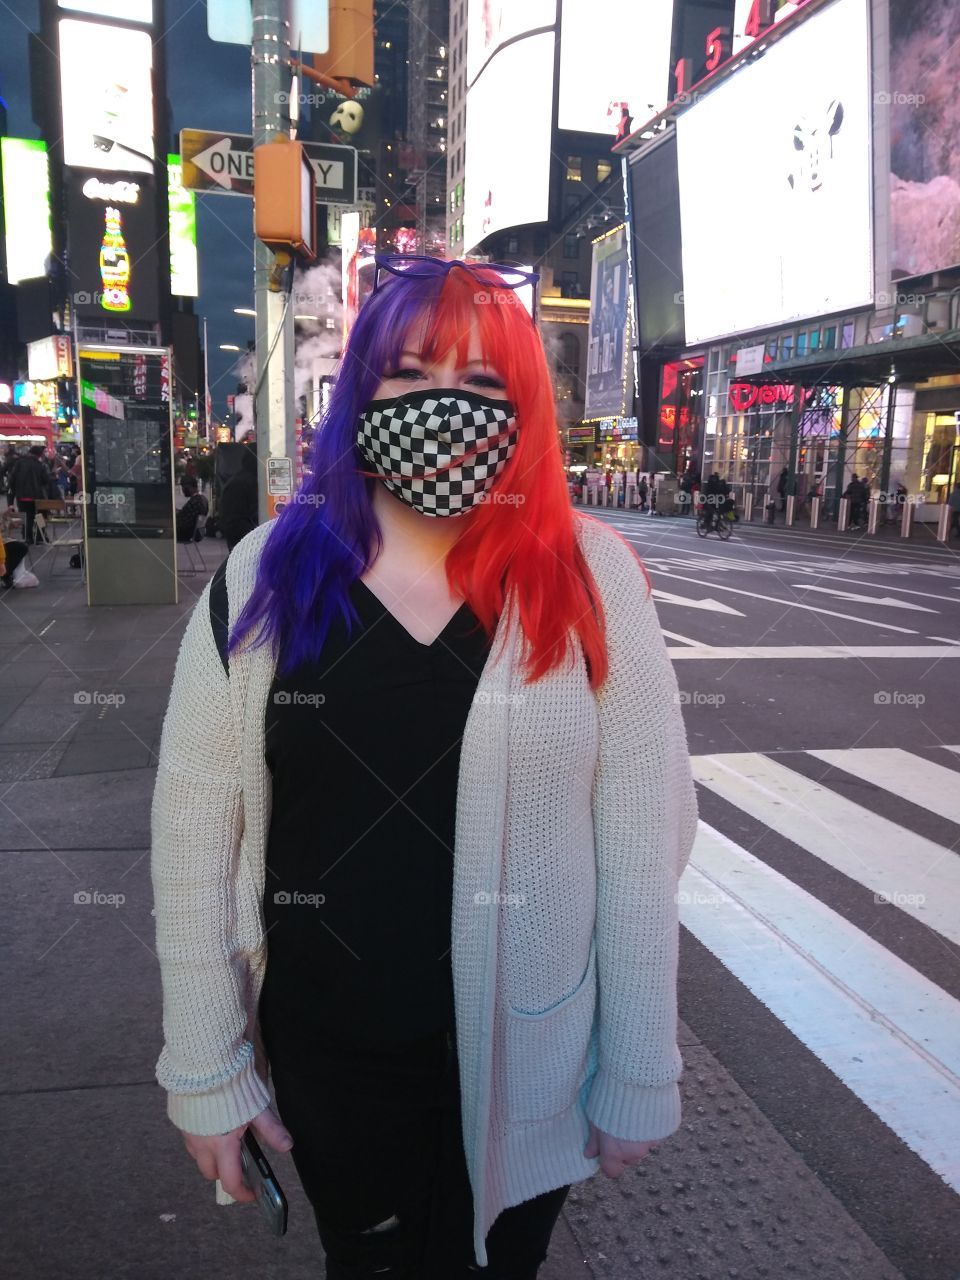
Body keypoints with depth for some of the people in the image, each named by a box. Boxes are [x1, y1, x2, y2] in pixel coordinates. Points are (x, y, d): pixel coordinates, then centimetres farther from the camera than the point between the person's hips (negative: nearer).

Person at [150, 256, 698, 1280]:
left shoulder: (590, 575, -12)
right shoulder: (264, 575, -9)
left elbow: (640, 838, -10)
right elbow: (194, 830, -5)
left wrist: (640, 1075, -5)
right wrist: (204, 1070, -1)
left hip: (526, 1057, 0)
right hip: (322, 1058, 1)